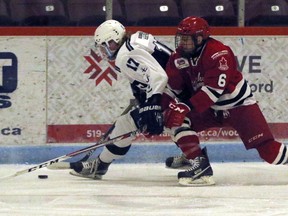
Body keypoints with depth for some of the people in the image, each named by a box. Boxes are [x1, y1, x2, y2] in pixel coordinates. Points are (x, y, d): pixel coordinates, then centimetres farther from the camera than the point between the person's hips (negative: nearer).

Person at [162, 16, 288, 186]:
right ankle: (199, 164, -2)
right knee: (176, 120, -13)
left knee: (268, 150, -16)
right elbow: (172, 88, -3)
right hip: (211, 109, 7)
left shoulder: (219, 53, -27)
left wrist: (189, 106, -37)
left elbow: (214, 88, -33)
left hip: (238, 105, -7)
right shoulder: (179, 57, -5)